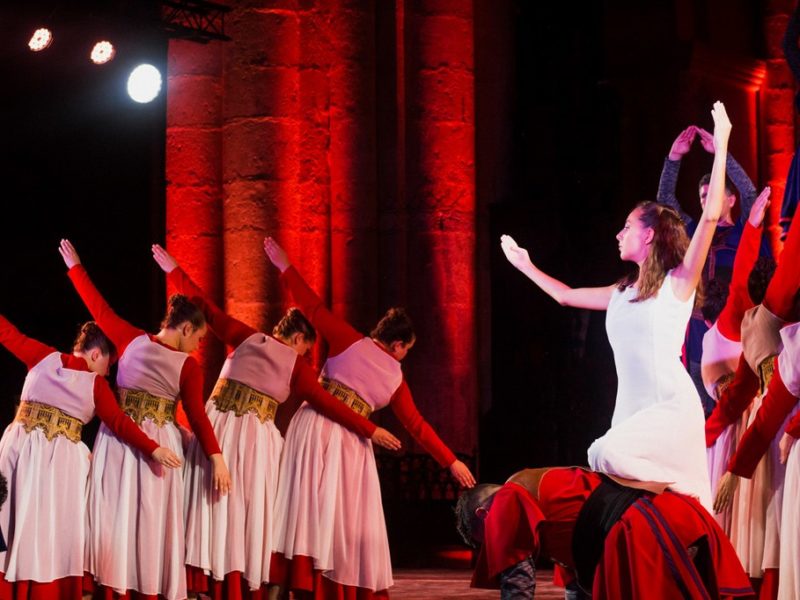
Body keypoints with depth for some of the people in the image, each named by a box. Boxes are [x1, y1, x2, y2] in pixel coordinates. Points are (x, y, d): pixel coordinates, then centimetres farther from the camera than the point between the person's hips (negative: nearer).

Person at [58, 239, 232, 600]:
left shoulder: (131, 340, -2)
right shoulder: (188, 366, -8)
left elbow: (98, 307, 5)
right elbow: (197, 416, -9)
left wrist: (74, 266, 16)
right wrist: (216, 458, -7)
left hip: (117, 439, 3)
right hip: (157, 446, -3)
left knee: (115, 515, 7)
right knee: (151, 520, 3)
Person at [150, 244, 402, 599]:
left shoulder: (245, 337, 8)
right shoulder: (295, 365, 2)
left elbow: (205, 308, 9)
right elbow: (327, 403, -3)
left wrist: (173, 270, 17)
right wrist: (370, 430, 0)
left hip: (217, 426, 3)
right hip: (254, 438, -3)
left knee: (214, 507, 6)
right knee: (249, 512, 5)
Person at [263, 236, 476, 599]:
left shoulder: (349, 341, 5)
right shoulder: (396, 380, 10)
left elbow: (312, 307, 2)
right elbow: (417, 426, 12)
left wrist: (284, 266, 7)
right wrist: (451, 462, 20)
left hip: (315, 427, 0)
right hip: (350, 442, 0)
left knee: (309, 505, -4)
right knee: (346, 515, 7)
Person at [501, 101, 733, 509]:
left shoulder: (677, 284, -3)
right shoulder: (622, 293, 16)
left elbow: (711, 217, -13)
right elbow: (566, 296, 33)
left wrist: (721, 150, -15)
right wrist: (526, 266, 38)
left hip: (672, 408, -7)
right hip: (631, 411, 7)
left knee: (606, 455, -28)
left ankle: (685, 491, -12)